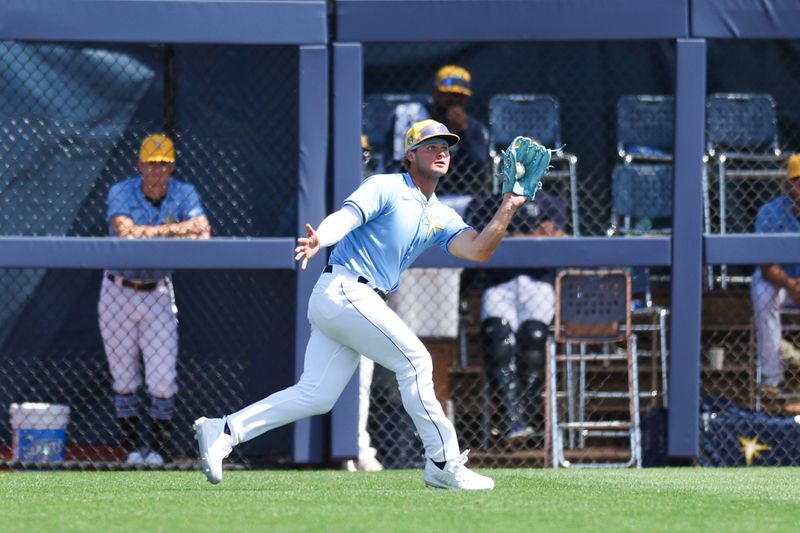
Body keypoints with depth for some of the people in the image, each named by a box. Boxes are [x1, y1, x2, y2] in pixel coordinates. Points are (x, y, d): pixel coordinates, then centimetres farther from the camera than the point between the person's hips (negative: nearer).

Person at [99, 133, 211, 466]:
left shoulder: (184, 195, -6)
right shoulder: (121, 194, -12)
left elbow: (203, 235, -21)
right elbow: (126, 232, -30)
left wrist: (149, 236, -28)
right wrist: (177, 229, -25)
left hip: (159, 295, 1)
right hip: (118, 294, -1)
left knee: (163, 379, -6)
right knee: (124, 379, 3)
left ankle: (159, 447, 8)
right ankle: (133, 447, 15)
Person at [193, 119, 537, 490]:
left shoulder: (441, 218, 19)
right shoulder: (385, 188, -3)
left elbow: (477, 251, 5)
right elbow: (346, 216, -18)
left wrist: (508, 208, -6)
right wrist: (318, 239, -39)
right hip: (343, 290, -9)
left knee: (315, 396, 1)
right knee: (414, 360, -10)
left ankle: (223, 432, 0)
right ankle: (443, 463, -5)